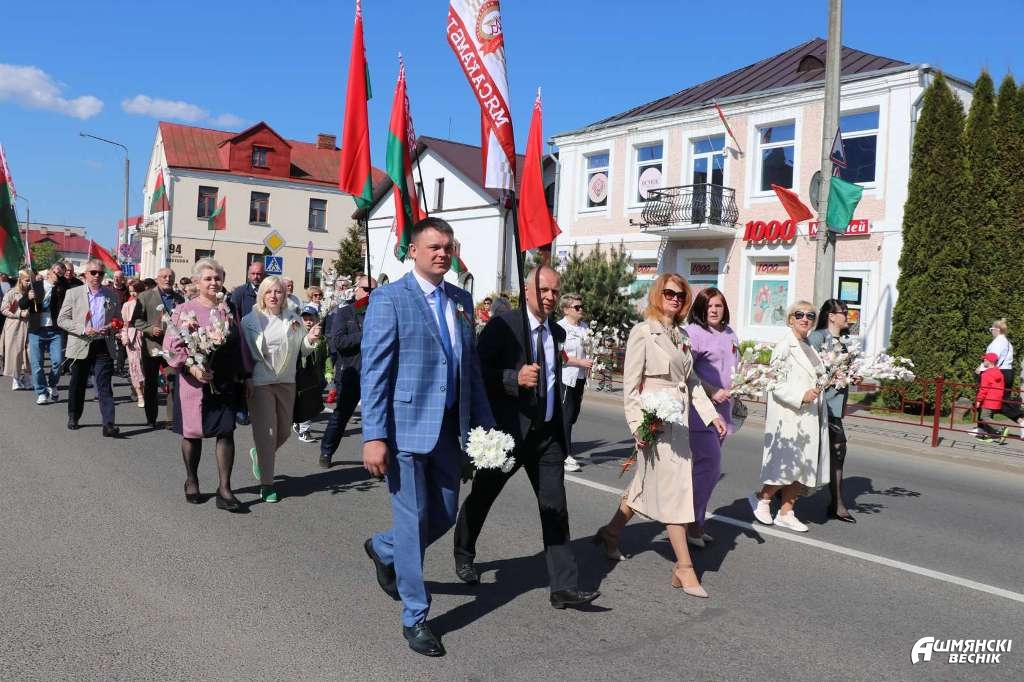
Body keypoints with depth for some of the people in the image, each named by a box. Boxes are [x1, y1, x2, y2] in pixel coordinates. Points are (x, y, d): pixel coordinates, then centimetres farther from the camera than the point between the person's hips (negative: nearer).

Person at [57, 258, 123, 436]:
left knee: (105, 386, -6)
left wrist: (111, 328, -8)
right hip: (81, 346, 0)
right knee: (77, 385, 13)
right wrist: (83, 330, -15)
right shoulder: (73, 293, 3)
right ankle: (73, 417, 32)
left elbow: (118, 320, 15)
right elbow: (62, 319, 0)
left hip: (104, 346, 0)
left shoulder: (111, 295, 8)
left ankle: (108, 424, -12)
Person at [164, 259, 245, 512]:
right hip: (193, 379, -2)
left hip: (224, 381, 3)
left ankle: (224, 489, 0)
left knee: (226, 432, -4)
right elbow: (171, 344, -7)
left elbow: (238, 345, 14)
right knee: (192, 432, 8)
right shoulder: (184, 309, -1)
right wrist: (192, 367, -19)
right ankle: (191, 482, 27)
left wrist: (240, 376, 10)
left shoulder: (228, 310, 10)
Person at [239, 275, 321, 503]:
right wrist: (246, 379, -11)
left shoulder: (294, 320, 7)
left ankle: (259, 455, 43)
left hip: (286, 382, 4)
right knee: (266, 432, -3)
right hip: (259, 383, -4)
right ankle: (266, 484, 8)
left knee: (284, 431, 13)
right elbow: (244, 352, -1)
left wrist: (310, 339, -9)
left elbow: (302, 351, 11)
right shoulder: (250, 320, -1)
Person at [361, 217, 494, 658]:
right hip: (406, 427, -6)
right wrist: (373, 437, -17)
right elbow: (374, 372, -12)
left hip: (448, 427, 6)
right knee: (413, 519, 3)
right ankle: (415, 616, 20)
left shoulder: (461, 300, 11)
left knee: (445, 514, 15)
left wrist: (485, 422, 10)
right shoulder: (389, 299, -8)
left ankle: (383, 550, 44)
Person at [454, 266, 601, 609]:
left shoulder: (557, 333, 9)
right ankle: (464, 555, 41)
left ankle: (564, 587, 4)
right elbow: (477, 371, -15)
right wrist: (515, 378, -28)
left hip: (547, 435, 5)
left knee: (555, 509, 0)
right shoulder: (502, 325, -11)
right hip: (508, 431, -4)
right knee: (481, 498, 15)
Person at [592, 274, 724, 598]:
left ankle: (610, 534, 34)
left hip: (678, 420, 8)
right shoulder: (643, 332, -8)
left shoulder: (681, 336, 15)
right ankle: (684, 569, 2)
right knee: (672, 489, -6)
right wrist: (637, 424, -18)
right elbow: (630, 383, -11)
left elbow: (692, 381, 19)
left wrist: (711, 414, 12)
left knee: (646, 484, 16)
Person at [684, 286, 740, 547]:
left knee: (707, 467, 11)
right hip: (700, 408, -8)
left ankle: (696, 521, 20)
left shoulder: (730, 335, 16)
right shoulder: (694, 332, -9)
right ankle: (692, 521, 3)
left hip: (722, 409, 8)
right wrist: (711, 392, -17)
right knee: (710, 465, -10)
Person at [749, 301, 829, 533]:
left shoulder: (810, 347, 16)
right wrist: (801, 396, -26)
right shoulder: (784, 346, -10)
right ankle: (761, 498, 16)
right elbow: (776, 384, -17)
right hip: (790, 417, -8)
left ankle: (785, 513, 20)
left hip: (809, 416, 8)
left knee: (802, 468, 10)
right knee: (788, 465, -7)